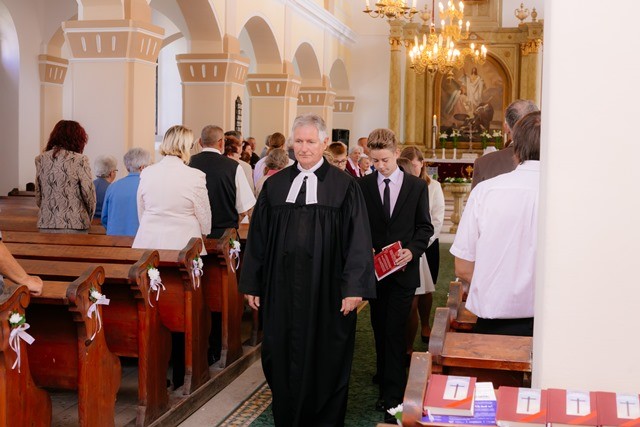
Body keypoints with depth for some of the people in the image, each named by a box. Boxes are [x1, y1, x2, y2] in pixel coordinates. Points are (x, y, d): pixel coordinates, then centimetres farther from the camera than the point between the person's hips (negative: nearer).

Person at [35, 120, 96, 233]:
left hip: (46, 225, 5)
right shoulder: (80, 160, -9)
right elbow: (89, 194, -7)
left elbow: (38, 196, 10)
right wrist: (88, 219, 8)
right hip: (74, 226, -4)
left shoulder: (40, 159, 6)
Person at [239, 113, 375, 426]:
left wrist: (354, 288, -14)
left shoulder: (344, 186, -3)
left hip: (326, 291, -3)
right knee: (283, 359, 12)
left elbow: (358, 239, -7)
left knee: (325, 361, 9)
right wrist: (251, 284, 6)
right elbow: (257, 236, 8)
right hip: (281, 286, 3)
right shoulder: (275, 185, 6)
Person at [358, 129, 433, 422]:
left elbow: (424, 227, 3)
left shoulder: (417, 186, 0)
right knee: (380, 326, 16)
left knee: (395, 329, -5)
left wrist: (413, 250, -13)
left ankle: (392, 392, 0)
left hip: (404, 269, -2)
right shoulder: (363, 186, 2)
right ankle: (385, 372, 36)